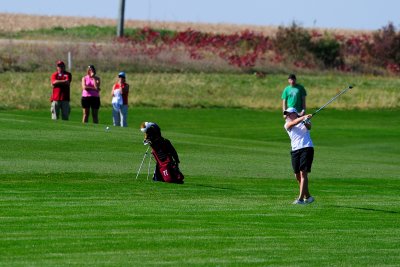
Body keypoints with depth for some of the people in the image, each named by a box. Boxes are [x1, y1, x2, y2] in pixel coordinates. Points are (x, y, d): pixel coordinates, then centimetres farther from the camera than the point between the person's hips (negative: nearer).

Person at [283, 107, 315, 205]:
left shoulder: (304, 122, 7)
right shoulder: (287, 125, 12)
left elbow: (309, 127, -15)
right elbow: (293, 123, -11)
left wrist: (306, 122, -39)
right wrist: (303, 117, -27)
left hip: (306, 148, -5)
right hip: (295, 150, 5)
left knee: (303, 173, -13)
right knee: (297, 175, 6)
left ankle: (301, 198, -18)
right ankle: (307, 197, 22)